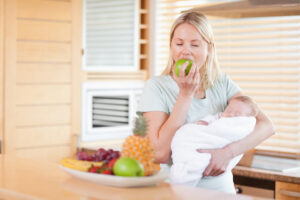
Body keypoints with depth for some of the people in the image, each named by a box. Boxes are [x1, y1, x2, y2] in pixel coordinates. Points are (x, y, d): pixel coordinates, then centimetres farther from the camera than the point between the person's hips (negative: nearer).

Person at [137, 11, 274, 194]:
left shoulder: (222, 83, 5)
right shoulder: (157, 86, -4)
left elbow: (266, 126, -4)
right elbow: (160, 153, -13)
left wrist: (228, 152, -20)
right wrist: (186, 94, -12)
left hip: (220, 187, 4)